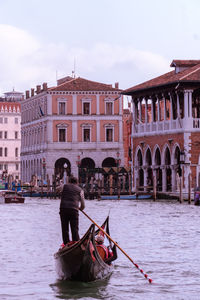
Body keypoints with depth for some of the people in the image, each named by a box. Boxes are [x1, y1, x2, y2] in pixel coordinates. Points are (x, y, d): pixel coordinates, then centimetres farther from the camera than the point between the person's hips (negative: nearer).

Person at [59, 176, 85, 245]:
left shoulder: (65, 186, 14)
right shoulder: (80, 190, 13)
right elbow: (82, 203, 12)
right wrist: (81, 208, 31)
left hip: (63, 208, 1)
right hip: (74, 210, -1)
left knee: (64, 228, 8)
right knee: (75, 229, 2)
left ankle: (66, 244, 7)